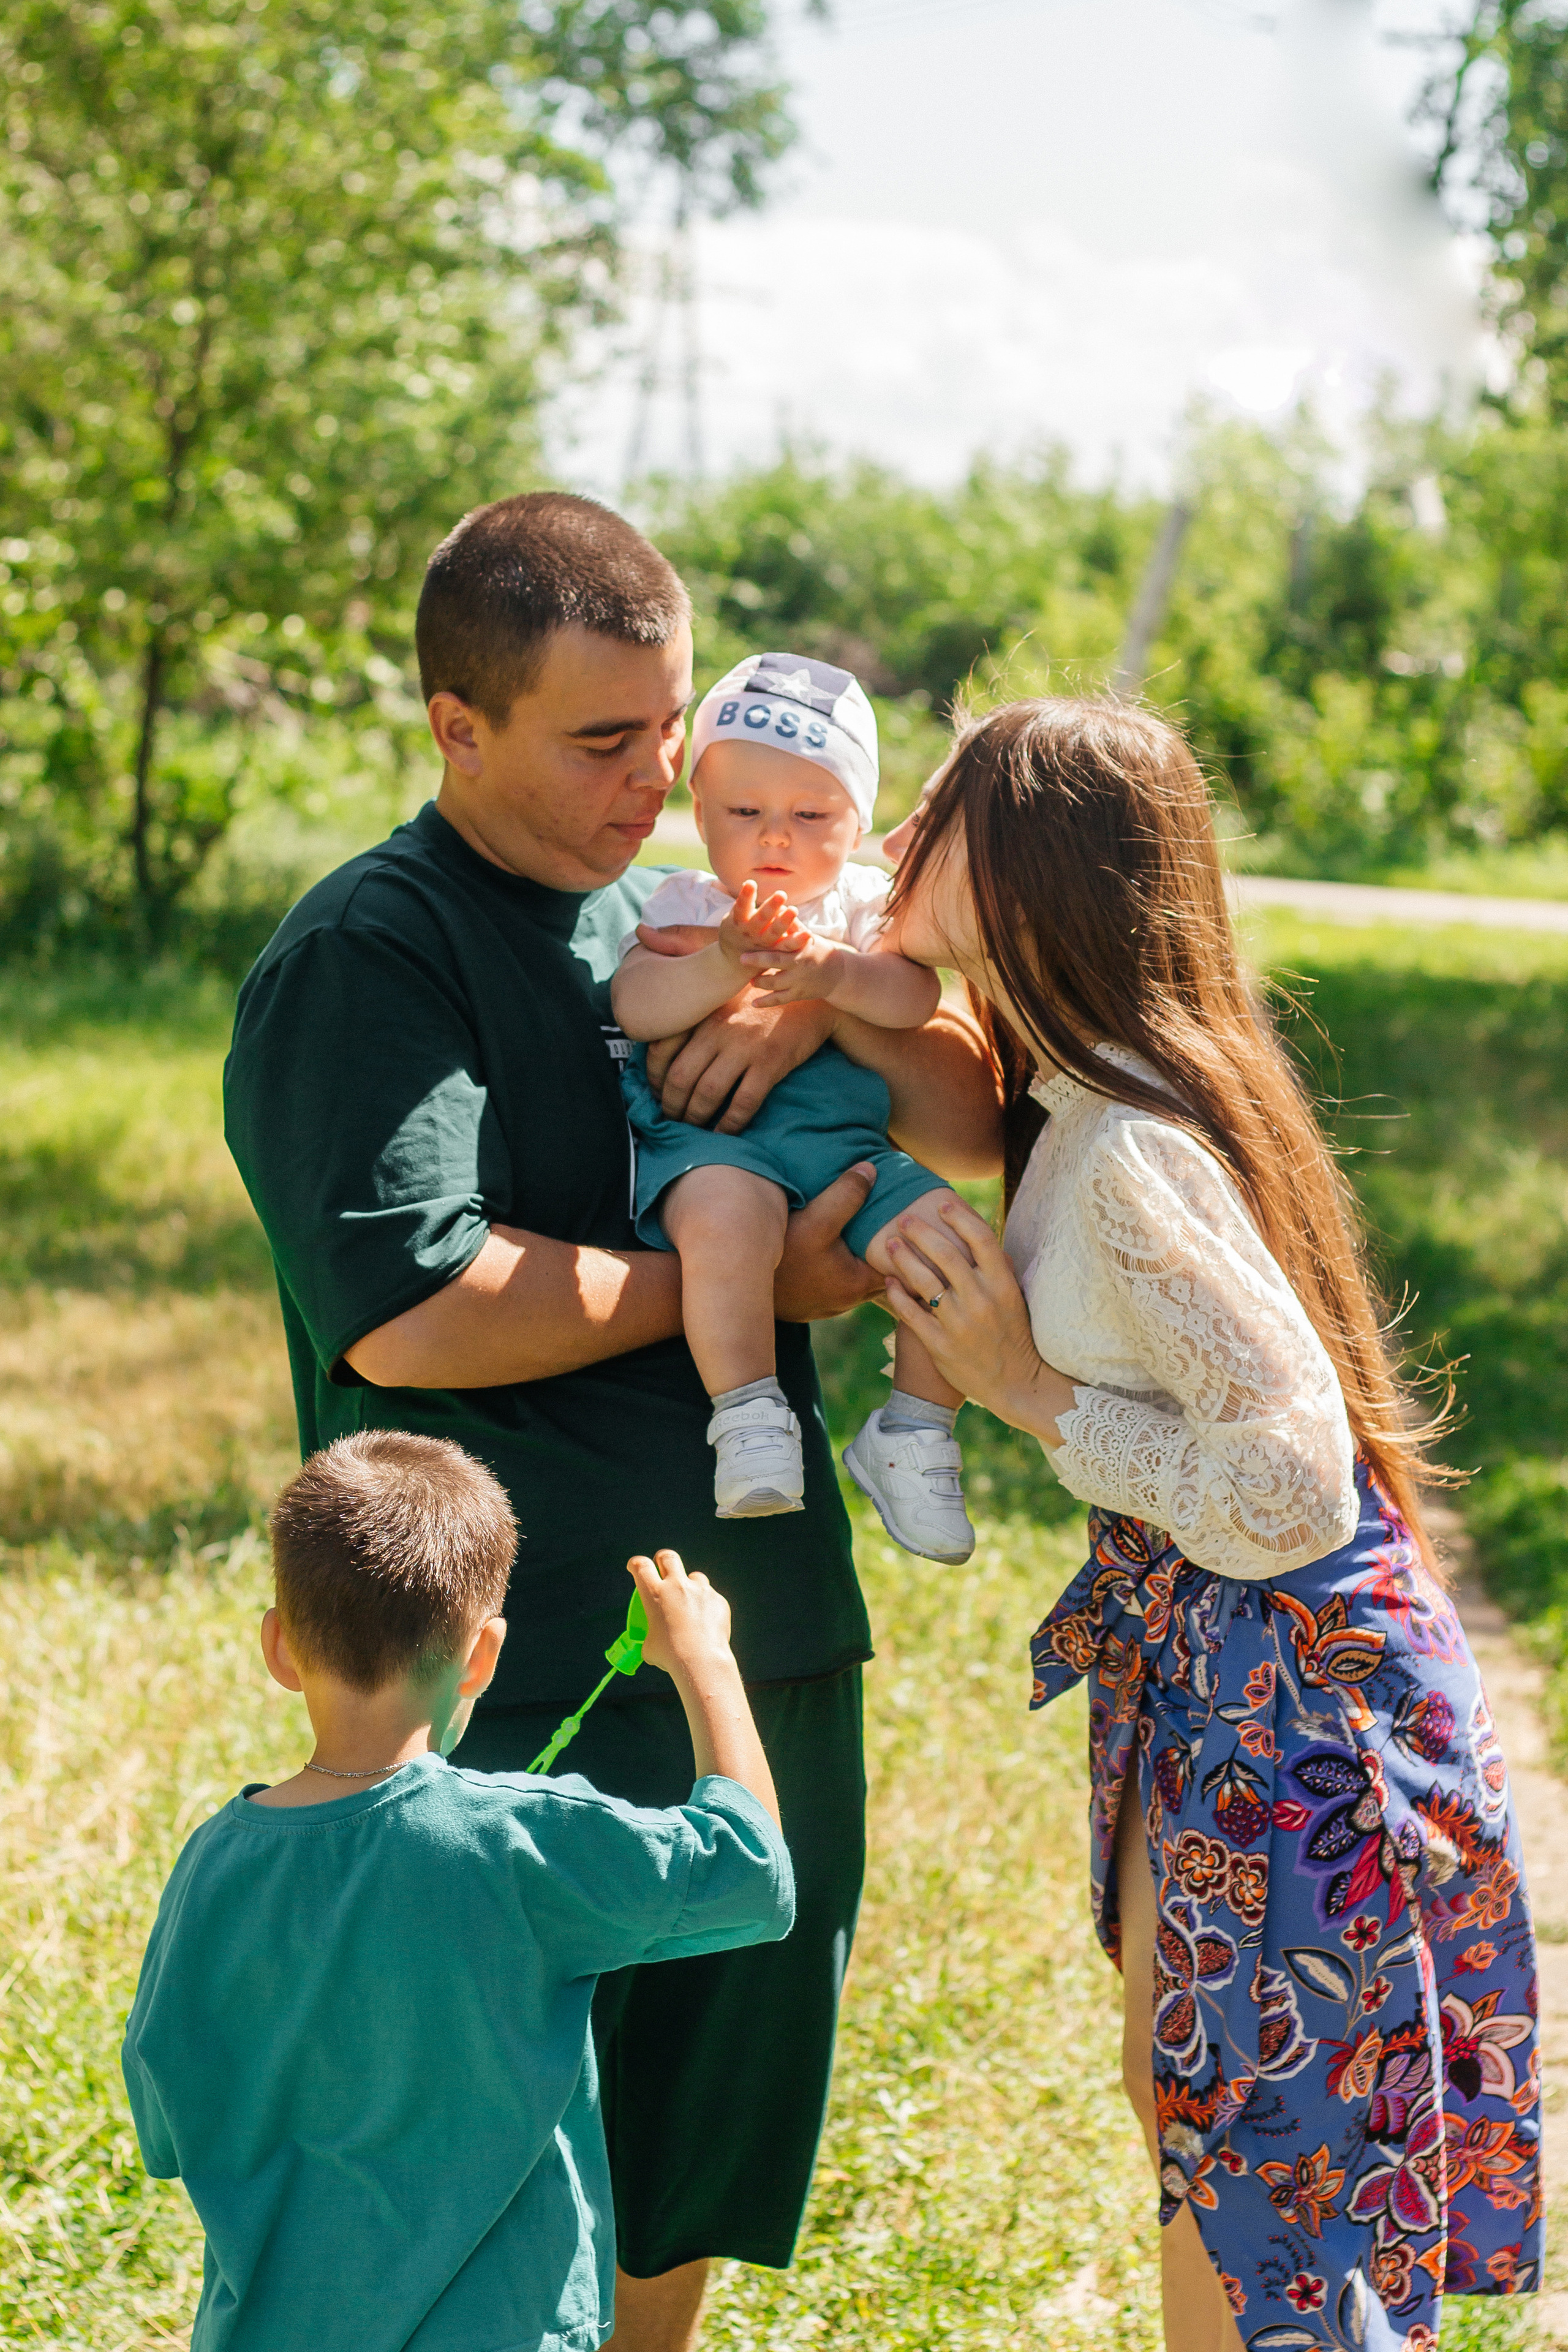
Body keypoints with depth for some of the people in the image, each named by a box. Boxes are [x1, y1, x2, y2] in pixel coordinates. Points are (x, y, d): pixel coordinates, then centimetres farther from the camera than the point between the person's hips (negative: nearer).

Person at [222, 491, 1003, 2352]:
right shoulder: (364, 957, -9)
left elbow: (976, 1130, 14)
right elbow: (413, 1313, -22)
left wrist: (833, 999, -6)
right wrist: (741, 1285, -12)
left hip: (772, 1642, 7)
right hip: (529, 1689, -7)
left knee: (694, 2191, 18)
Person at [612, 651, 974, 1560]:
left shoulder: (866, 905, 16)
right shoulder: (686, 907, 12)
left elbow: (916, 997, -3)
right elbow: (636, 1006, -6)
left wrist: (832, 973, -23)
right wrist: (723, 965, -24)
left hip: (848, 1143, 3)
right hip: (711, 1140, -3)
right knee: (726, 1216, -37)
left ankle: (914, 1431, 1)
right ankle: (747, 1416, -24)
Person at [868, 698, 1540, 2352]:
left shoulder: (1131, 1160, -26)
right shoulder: (1078, 1098, 1)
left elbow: (1288, 1493, -29)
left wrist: (1028, 1389, -20)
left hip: (1288, 1678, -10)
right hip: (1199, 1664, 10)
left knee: (1254, 2150, 3)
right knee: (1179, 2097, 21)